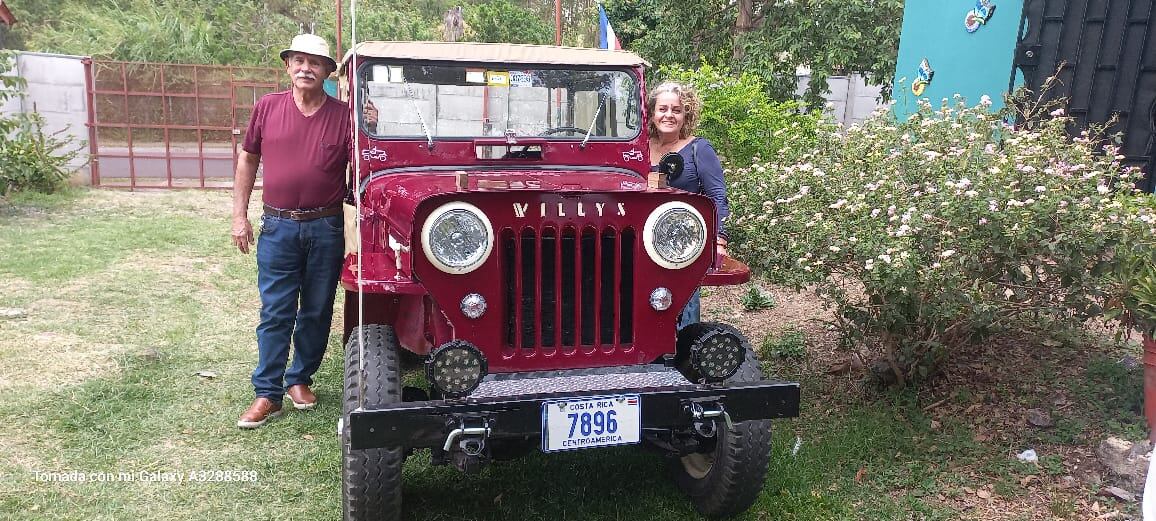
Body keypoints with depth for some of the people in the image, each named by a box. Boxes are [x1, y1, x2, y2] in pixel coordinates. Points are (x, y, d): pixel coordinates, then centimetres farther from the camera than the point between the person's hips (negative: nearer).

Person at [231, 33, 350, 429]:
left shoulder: (343, 115, -1)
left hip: (326, 227, 0)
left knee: (317, 311, 11)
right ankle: (268, 394, 11)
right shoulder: (267, 108, 2)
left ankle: (300, 379, 29)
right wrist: (239, 215, 7)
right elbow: (248, 159, 10)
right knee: (275, 314, 3)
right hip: (278, 226, 0)